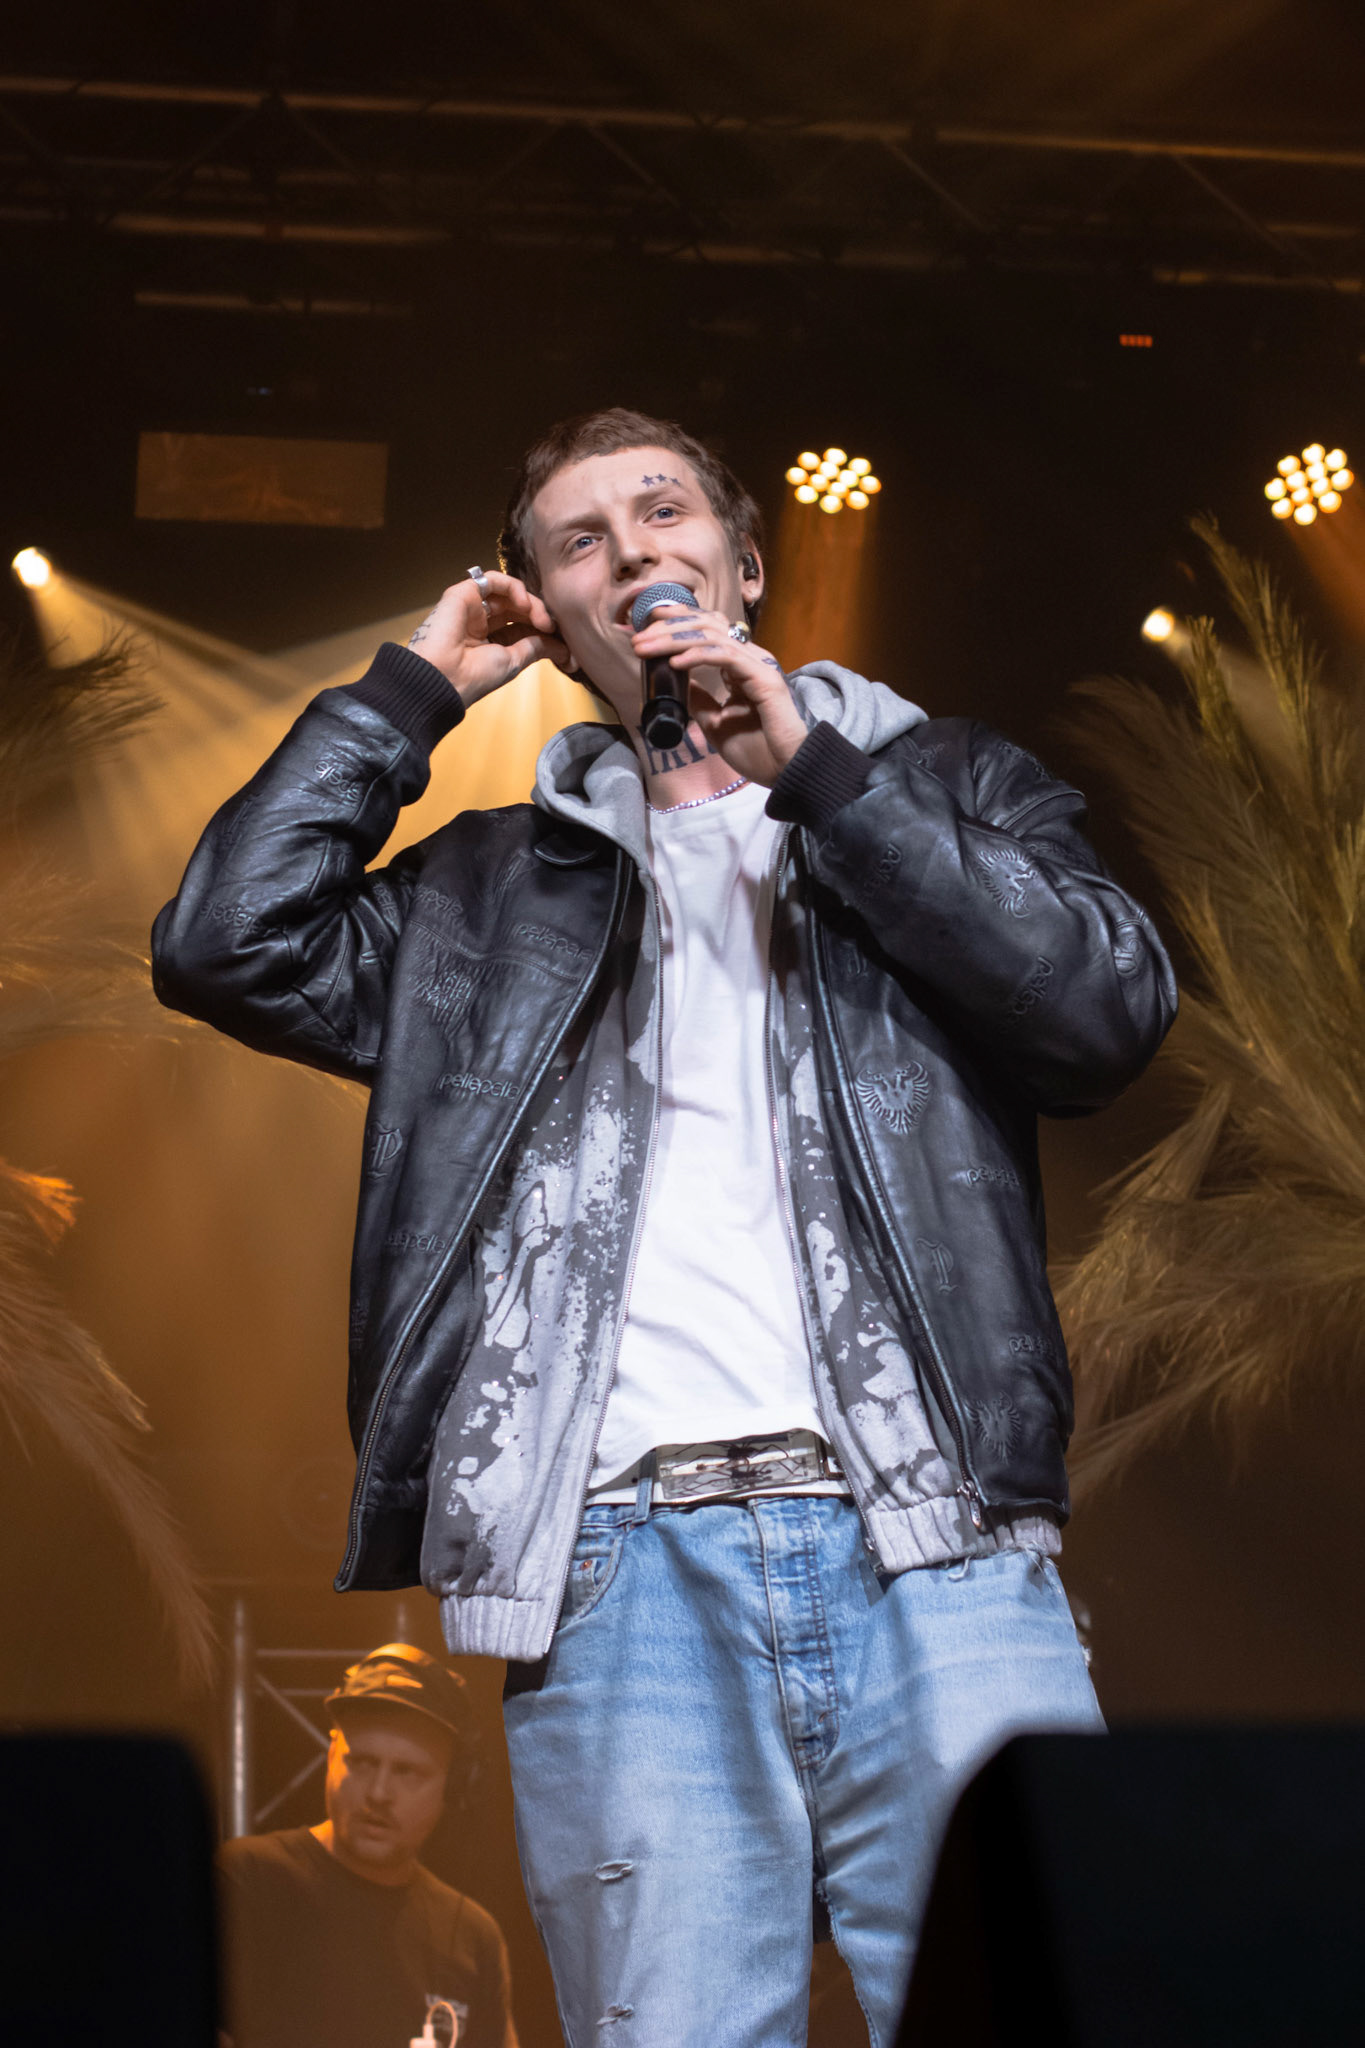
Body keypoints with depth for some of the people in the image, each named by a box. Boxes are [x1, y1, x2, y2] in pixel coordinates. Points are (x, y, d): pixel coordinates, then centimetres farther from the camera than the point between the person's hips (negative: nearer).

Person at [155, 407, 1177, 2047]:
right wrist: (410, 689, 15)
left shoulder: (941, 787, 19)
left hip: (933, 1550, -1)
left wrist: (812, 773, 0)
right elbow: (228, 944, 7)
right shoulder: (499, 886, 22)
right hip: (626, 1570, 1)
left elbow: (1109, 1006, 1)